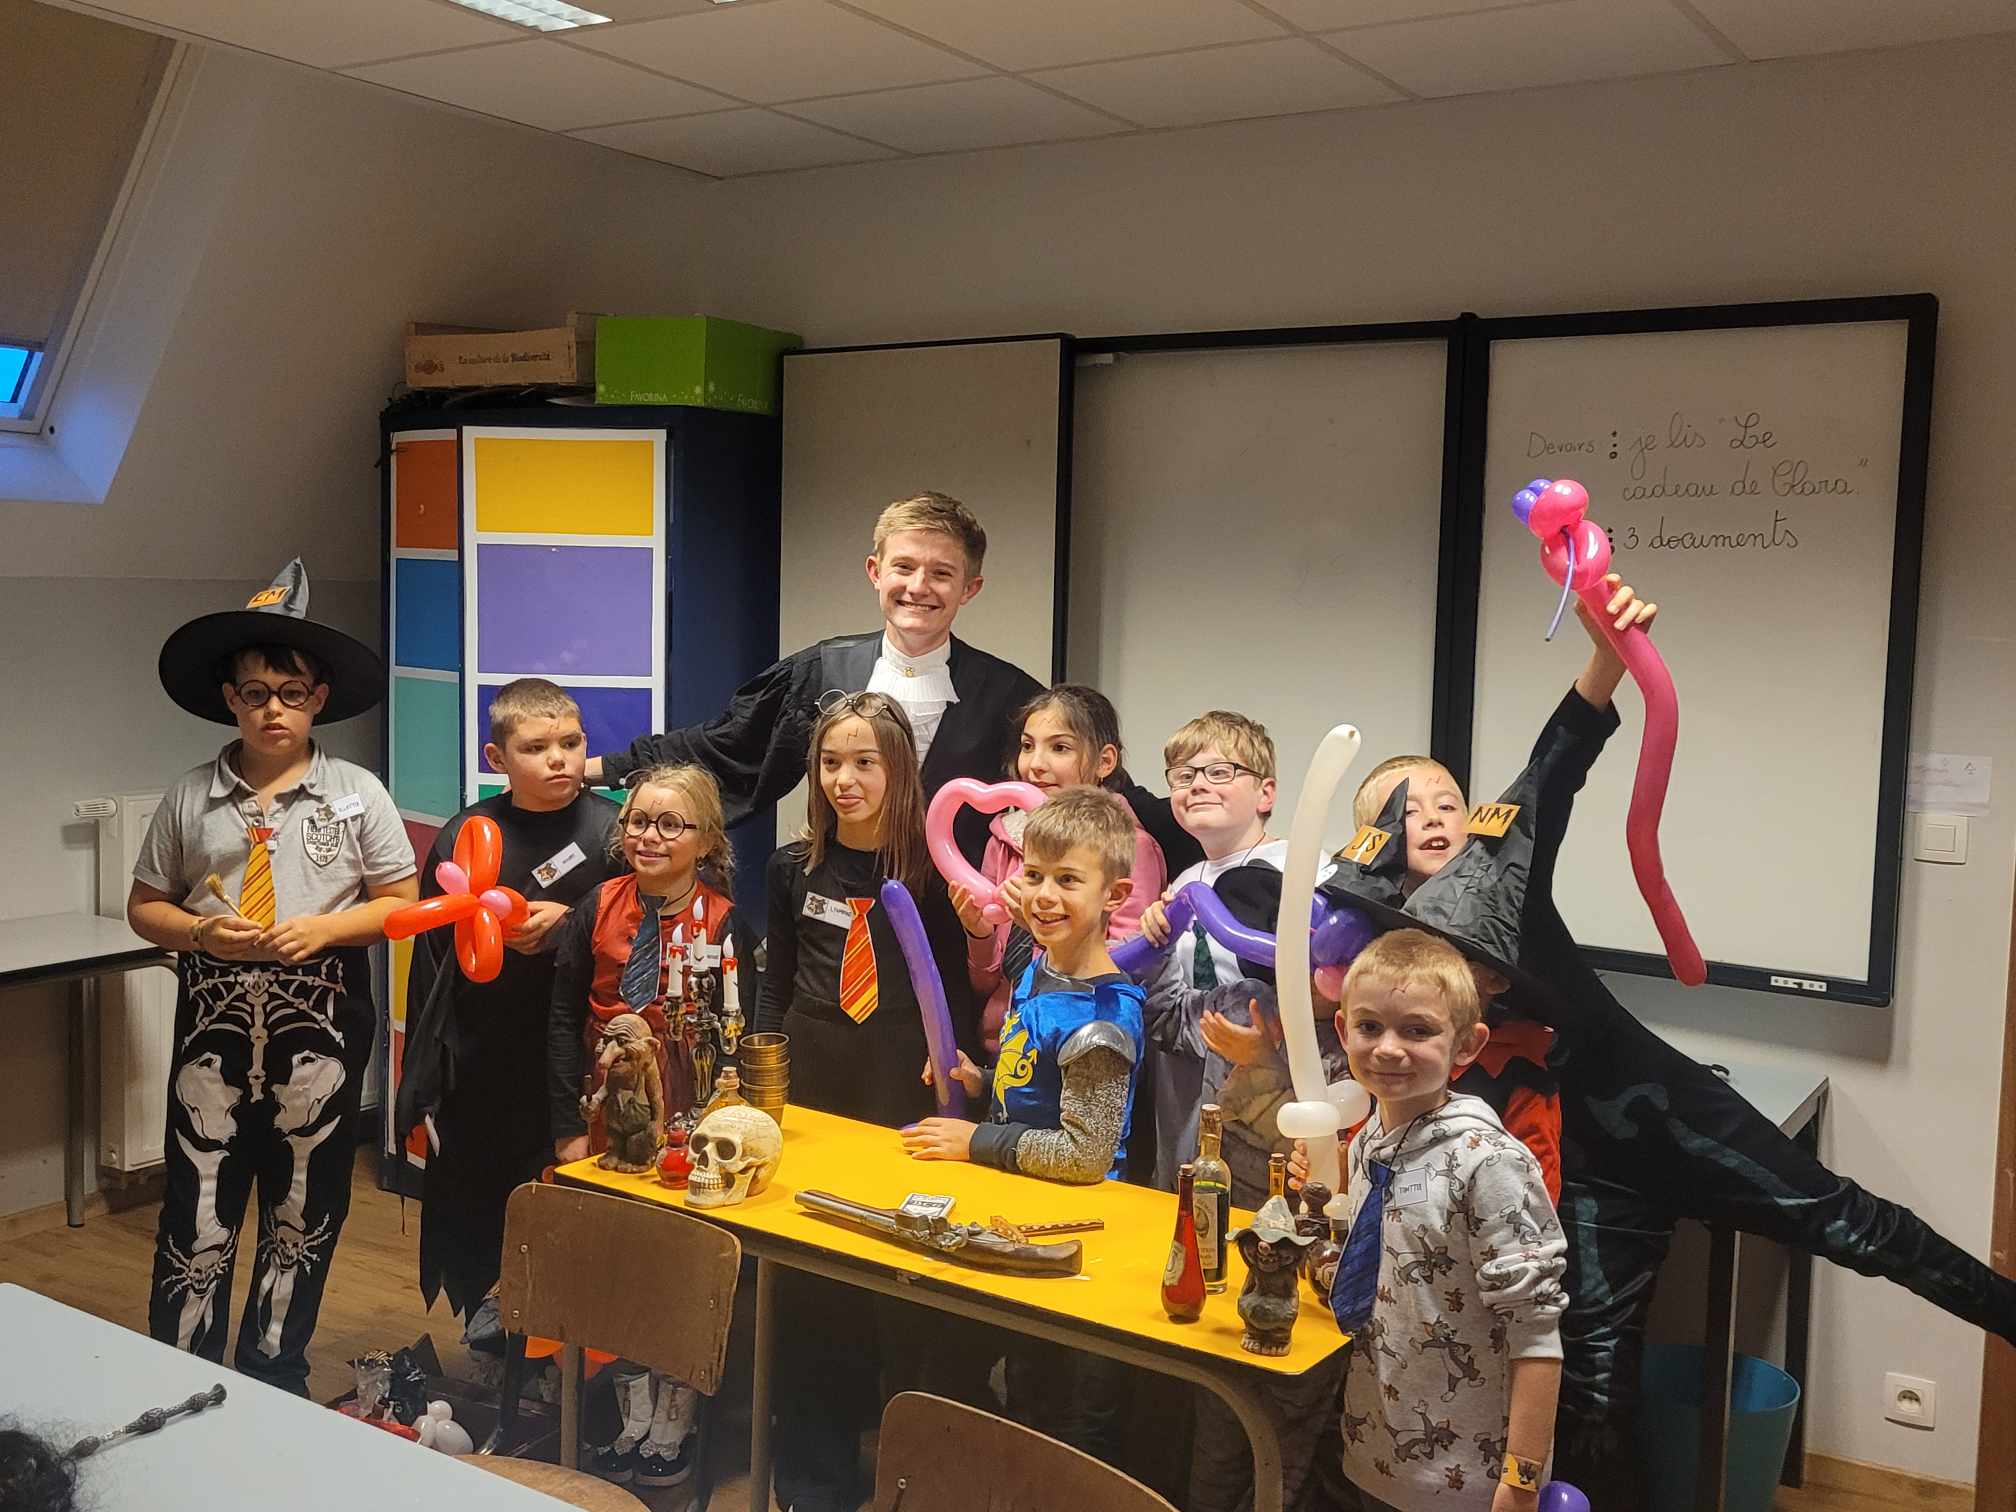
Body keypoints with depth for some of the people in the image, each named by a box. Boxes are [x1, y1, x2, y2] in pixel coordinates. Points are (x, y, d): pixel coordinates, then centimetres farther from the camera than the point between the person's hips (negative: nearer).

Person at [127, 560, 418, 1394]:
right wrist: (201, 933, -13)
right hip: (215, 1021, 0)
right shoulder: (190, 796, 1)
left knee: (302, 1215, 12)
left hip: (320, 1023, 0)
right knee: (197, 1215, 2)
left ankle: (274, 1375, 29)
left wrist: (323, 928, -16)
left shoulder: (356, 793, -1)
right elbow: (144, 906, 7)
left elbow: (402, 902, 0)